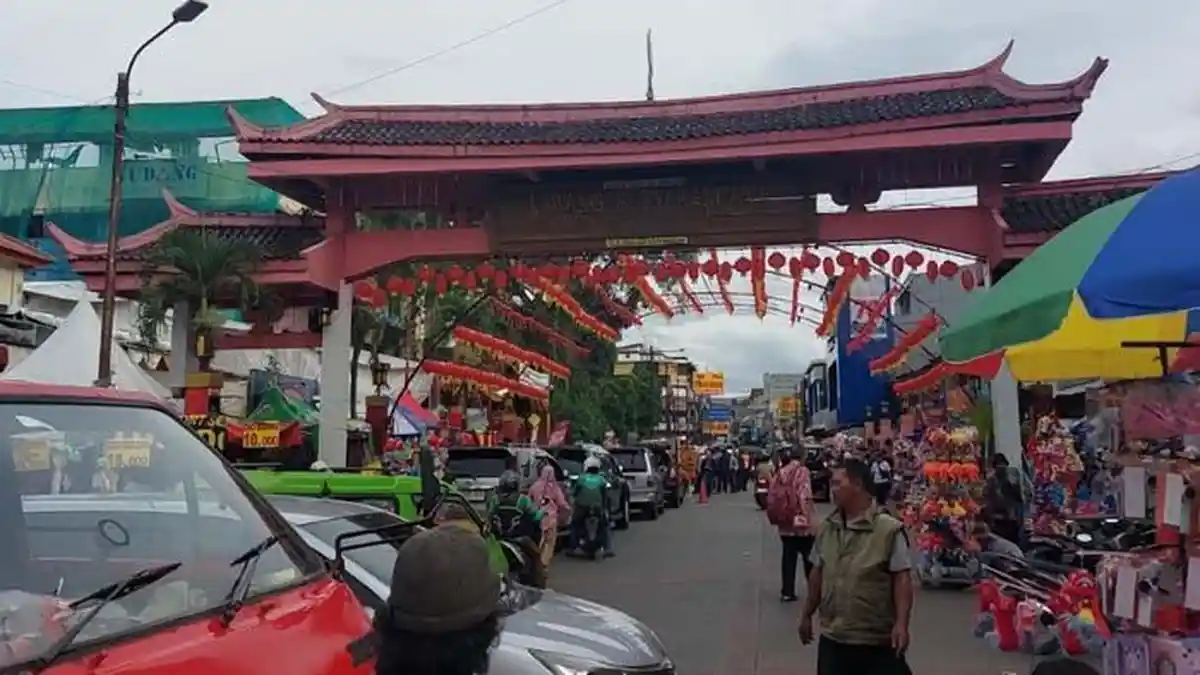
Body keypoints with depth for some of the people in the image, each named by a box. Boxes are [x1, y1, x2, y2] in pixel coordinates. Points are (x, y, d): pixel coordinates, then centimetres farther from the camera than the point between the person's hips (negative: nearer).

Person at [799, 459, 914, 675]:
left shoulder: (889, 529, -13)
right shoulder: (825, 529, 5)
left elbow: (902, 578, -14)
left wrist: (901, 624, -21)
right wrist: (807, 615, 19)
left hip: (878, 641, -5)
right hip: (832, 638, 5)